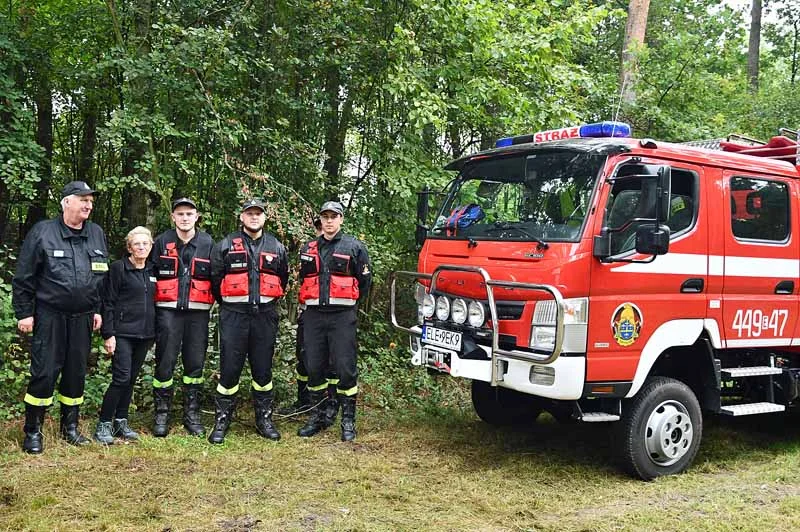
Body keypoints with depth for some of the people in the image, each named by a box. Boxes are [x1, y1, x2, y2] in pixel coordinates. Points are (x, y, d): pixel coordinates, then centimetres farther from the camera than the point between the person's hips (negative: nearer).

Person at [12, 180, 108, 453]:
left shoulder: (96, 234, 8)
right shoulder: (42, 232, -6)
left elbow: (103, 276, 15)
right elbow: (23, 277, -4)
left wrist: (98, 310, 13)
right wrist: (24, 313, -5)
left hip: (82, 319, 4)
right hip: (49, 316, -4)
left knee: (76, 373, 10)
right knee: (44, 372, -5)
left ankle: (70, 426, 25)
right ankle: (33, 431, 10)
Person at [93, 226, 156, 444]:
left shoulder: (151, 271, 13)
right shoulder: (118, 268, -4)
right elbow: (108, 302, -7)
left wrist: (153, 333, 15)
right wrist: (109, 334, -13)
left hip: (144, 334, 6)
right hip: (122, 333, -6)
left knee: (131, 379, 10)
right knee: (122, 378, -11)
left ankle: (121, 422, 19)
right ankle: (103, 424, 0)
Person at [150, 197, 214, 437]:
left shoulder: (208, 243, 5)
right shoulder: (162, 242, 2)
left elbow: (216, 277, 11)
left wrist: (210, 301, 5)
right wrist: (153, 305, 1)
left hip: (197, 312, 1)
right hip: (168, 311, -1)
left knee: (195, 363, 6)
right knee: (165, 362, 0)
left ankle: (192, 413, 17)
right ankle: (161, 414, 11)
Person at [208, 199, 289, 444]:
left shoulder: (277, 247, 10)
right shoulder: (226, 245, 1)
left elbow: (283, 279, 20)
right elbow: (215, 278, 7)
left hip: (265, 315, 2)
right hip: (234, 315, -2)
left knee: (263, 368, 8)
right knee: (229, 368, 0)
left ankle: (264, 419, 18)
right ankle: (222, 420, 10)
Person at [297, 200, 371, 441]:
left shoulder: (354, 247, 2)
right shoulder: (308, 249, 14)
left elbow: (365, 281, 6)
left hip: (342, 316, -4)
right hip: (313, 316, 4)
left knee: (345, 368, -4)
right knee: (314, 367, 7)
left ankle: (348, 420, 5)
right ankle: (319, 416, 19)